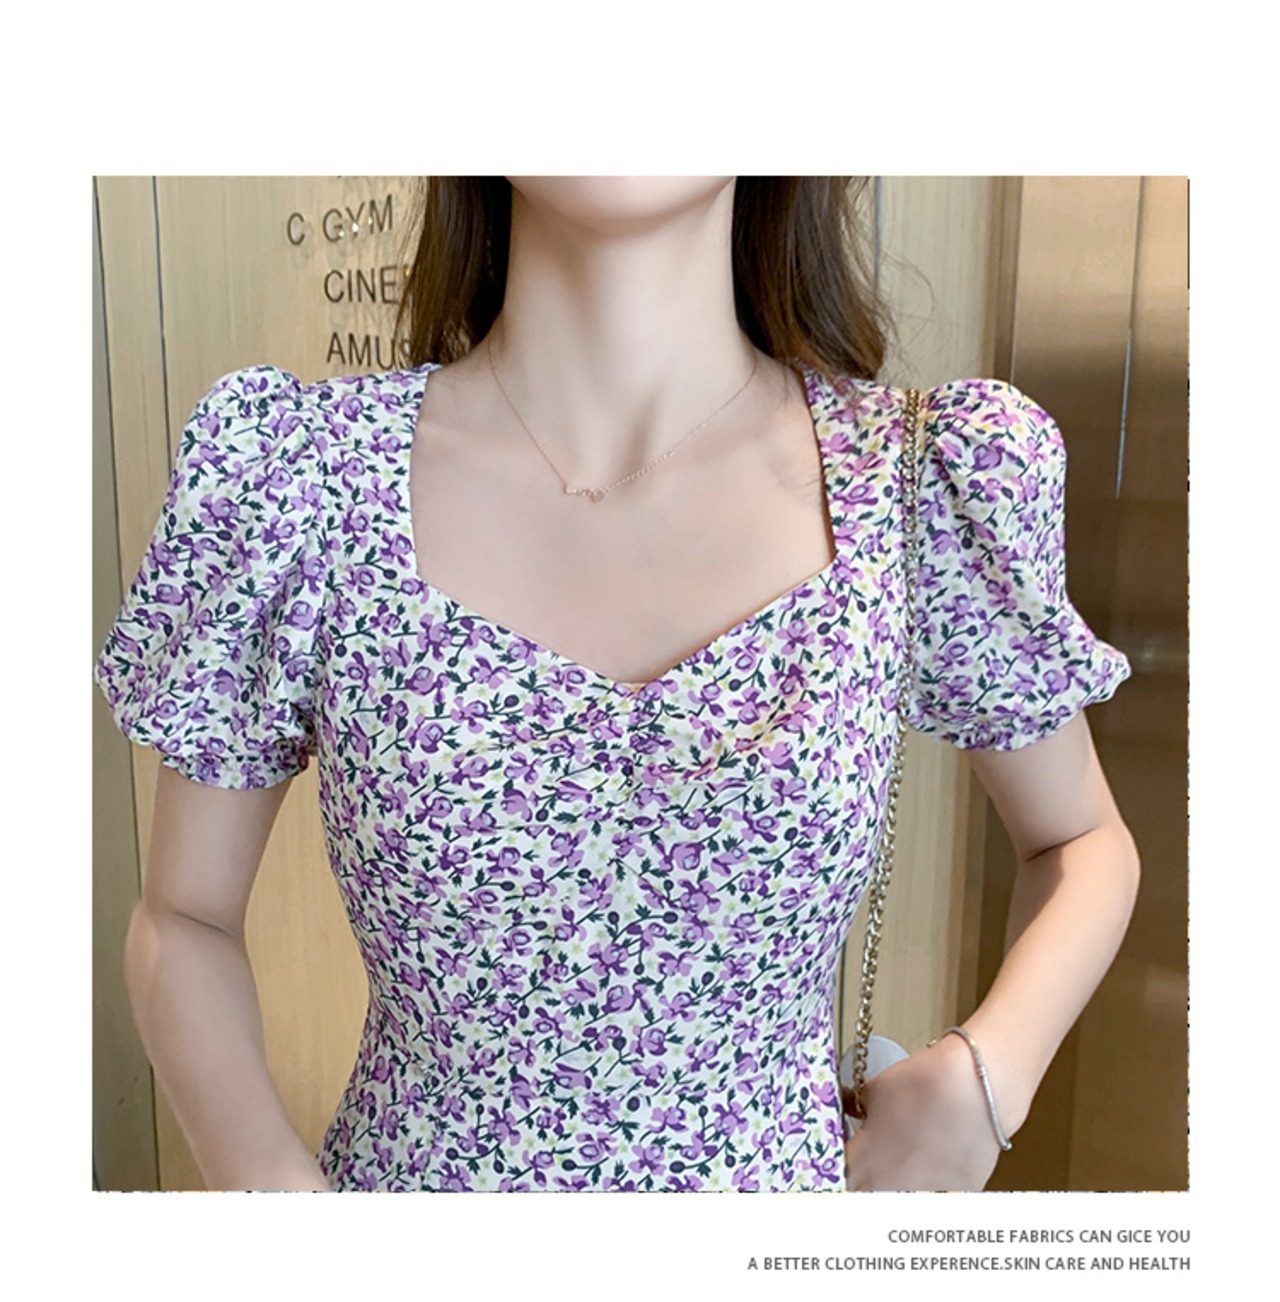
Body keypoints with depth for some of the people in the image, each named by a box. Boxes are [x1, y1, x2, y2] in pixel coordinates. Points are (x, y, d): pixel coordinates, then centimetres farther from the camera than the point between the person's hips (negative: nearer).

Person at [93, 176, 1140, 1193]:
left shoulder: (934, 481, -13)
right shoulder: (286, 471, -13)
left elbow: (1085, 842, 2)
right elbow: (184, 918, -4)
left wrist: (985, 1073, -14)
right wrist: (274, 1179, -19)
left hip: (788, 1166, 1)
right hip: (410, 1167, 0)